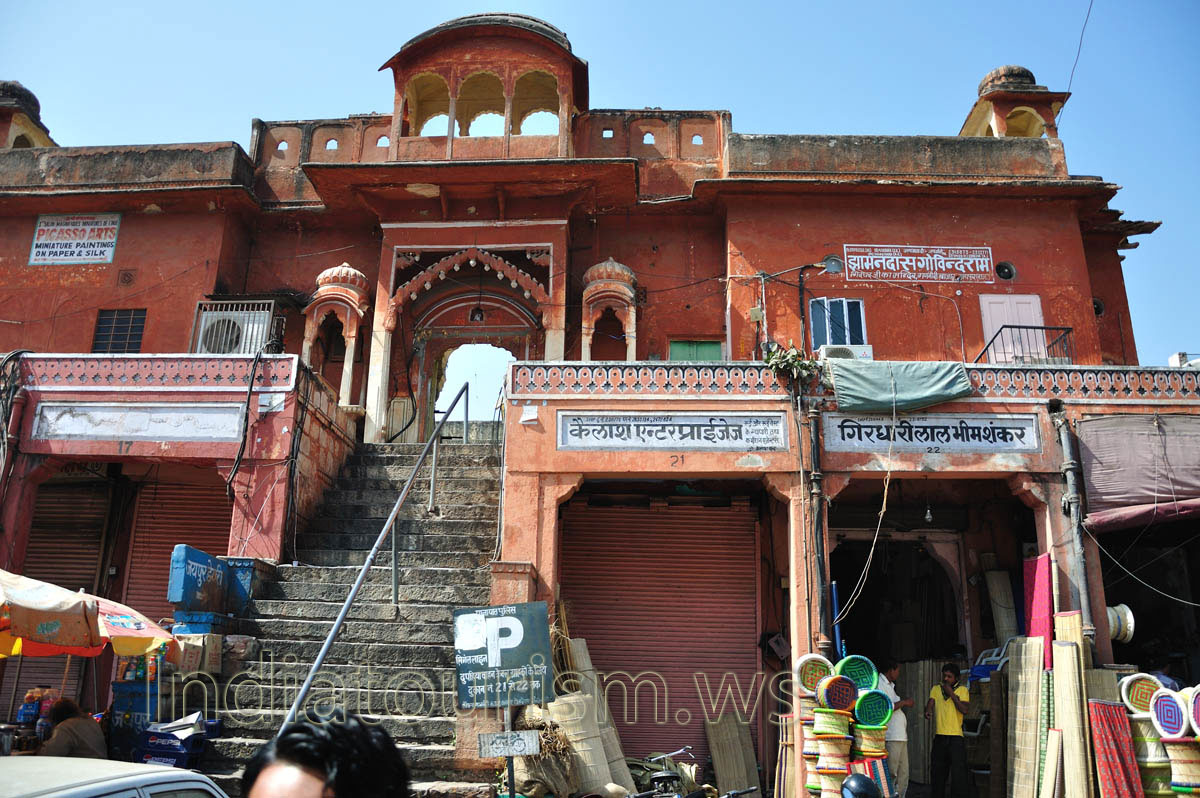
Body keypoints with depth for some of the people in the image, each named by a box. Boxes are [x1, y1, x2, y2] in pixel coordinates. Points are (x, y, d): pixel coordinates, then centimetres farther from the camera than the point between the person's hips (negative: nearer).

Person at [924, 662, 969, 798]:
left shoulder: (962, 690, 4)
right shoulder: (936, 689, 11)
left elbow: (964, 710, -9)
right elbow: (930, 703, -3)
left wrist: (951, 694, -11)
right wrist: (927, 711, -24)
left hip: (956, 736, -3)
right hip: (939, 735, 3)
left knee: (958, 770, -6)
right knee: (937, 770, 9)